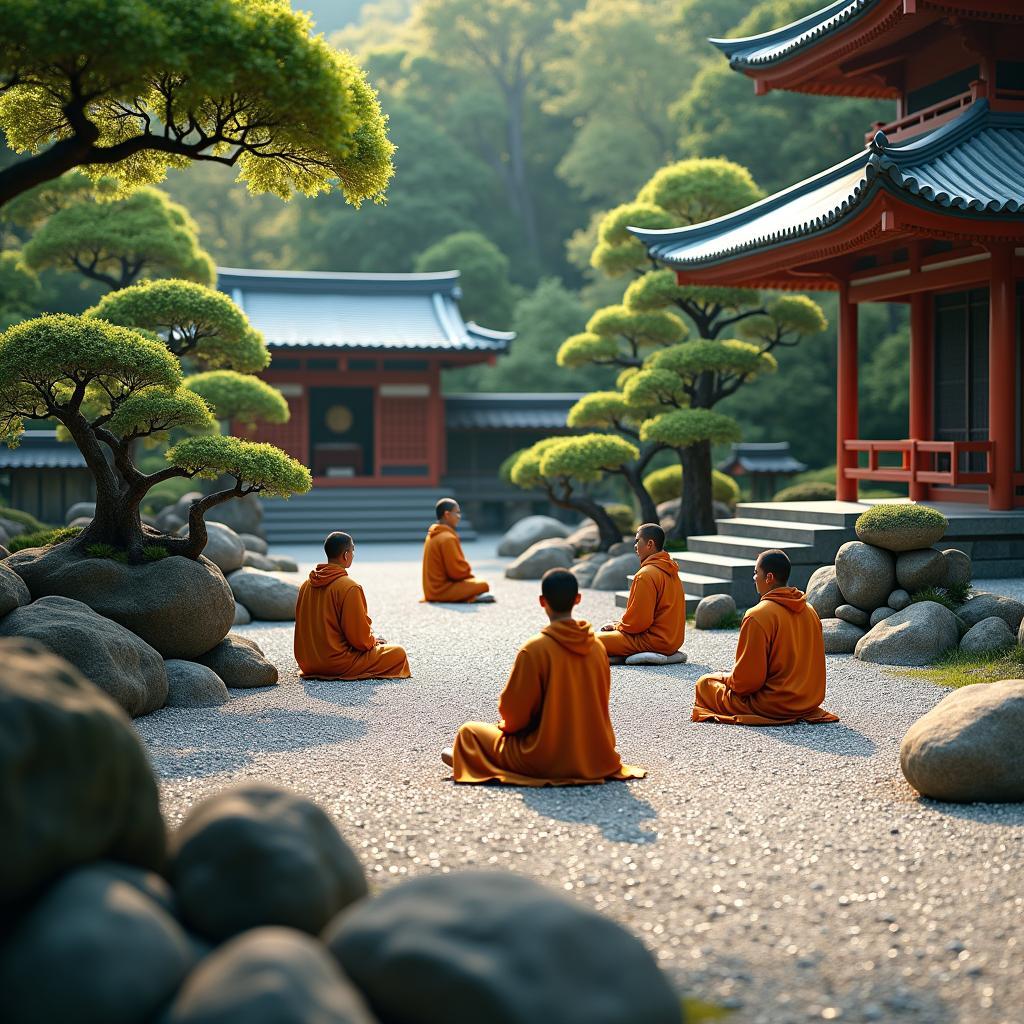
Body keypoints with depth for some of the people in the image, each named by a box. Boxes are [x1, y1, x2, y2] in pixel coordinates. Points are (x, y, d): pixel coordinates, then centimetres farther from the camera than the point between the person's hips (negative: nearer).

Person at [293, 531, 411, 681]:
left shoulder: (306, 585, 4)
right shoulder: (349, 587, -19)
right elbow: (360, 639, -17)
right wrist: (373, 640, 7)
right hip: (337, 663, -8)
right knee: (398, 653, 2)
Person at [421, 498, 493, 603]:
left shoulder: (432, 536, 13)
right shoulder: (448, 538, -17)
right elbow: (457, 571, -17)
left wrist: (467, 575, 13)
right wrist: (470, 575, 2)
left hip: (433, 589, 10)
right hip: (442, 590, -10)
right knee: (483, 585, -14)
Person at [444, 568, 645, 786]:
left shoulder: (534, 649, -18)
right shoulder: (597, 647, -2)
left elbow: (513, 710, -13)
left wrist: (508, 725, 11)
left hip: (546, 761, -6)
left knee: (469, 731, 13)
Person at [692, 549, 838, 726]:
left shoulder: (758, 616, -18)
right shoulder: (810, 611, 5)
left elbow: (749, 679, -18)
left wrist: (728, 680, 4)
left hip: (773, 706, -7)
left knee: (704, 683, 8)